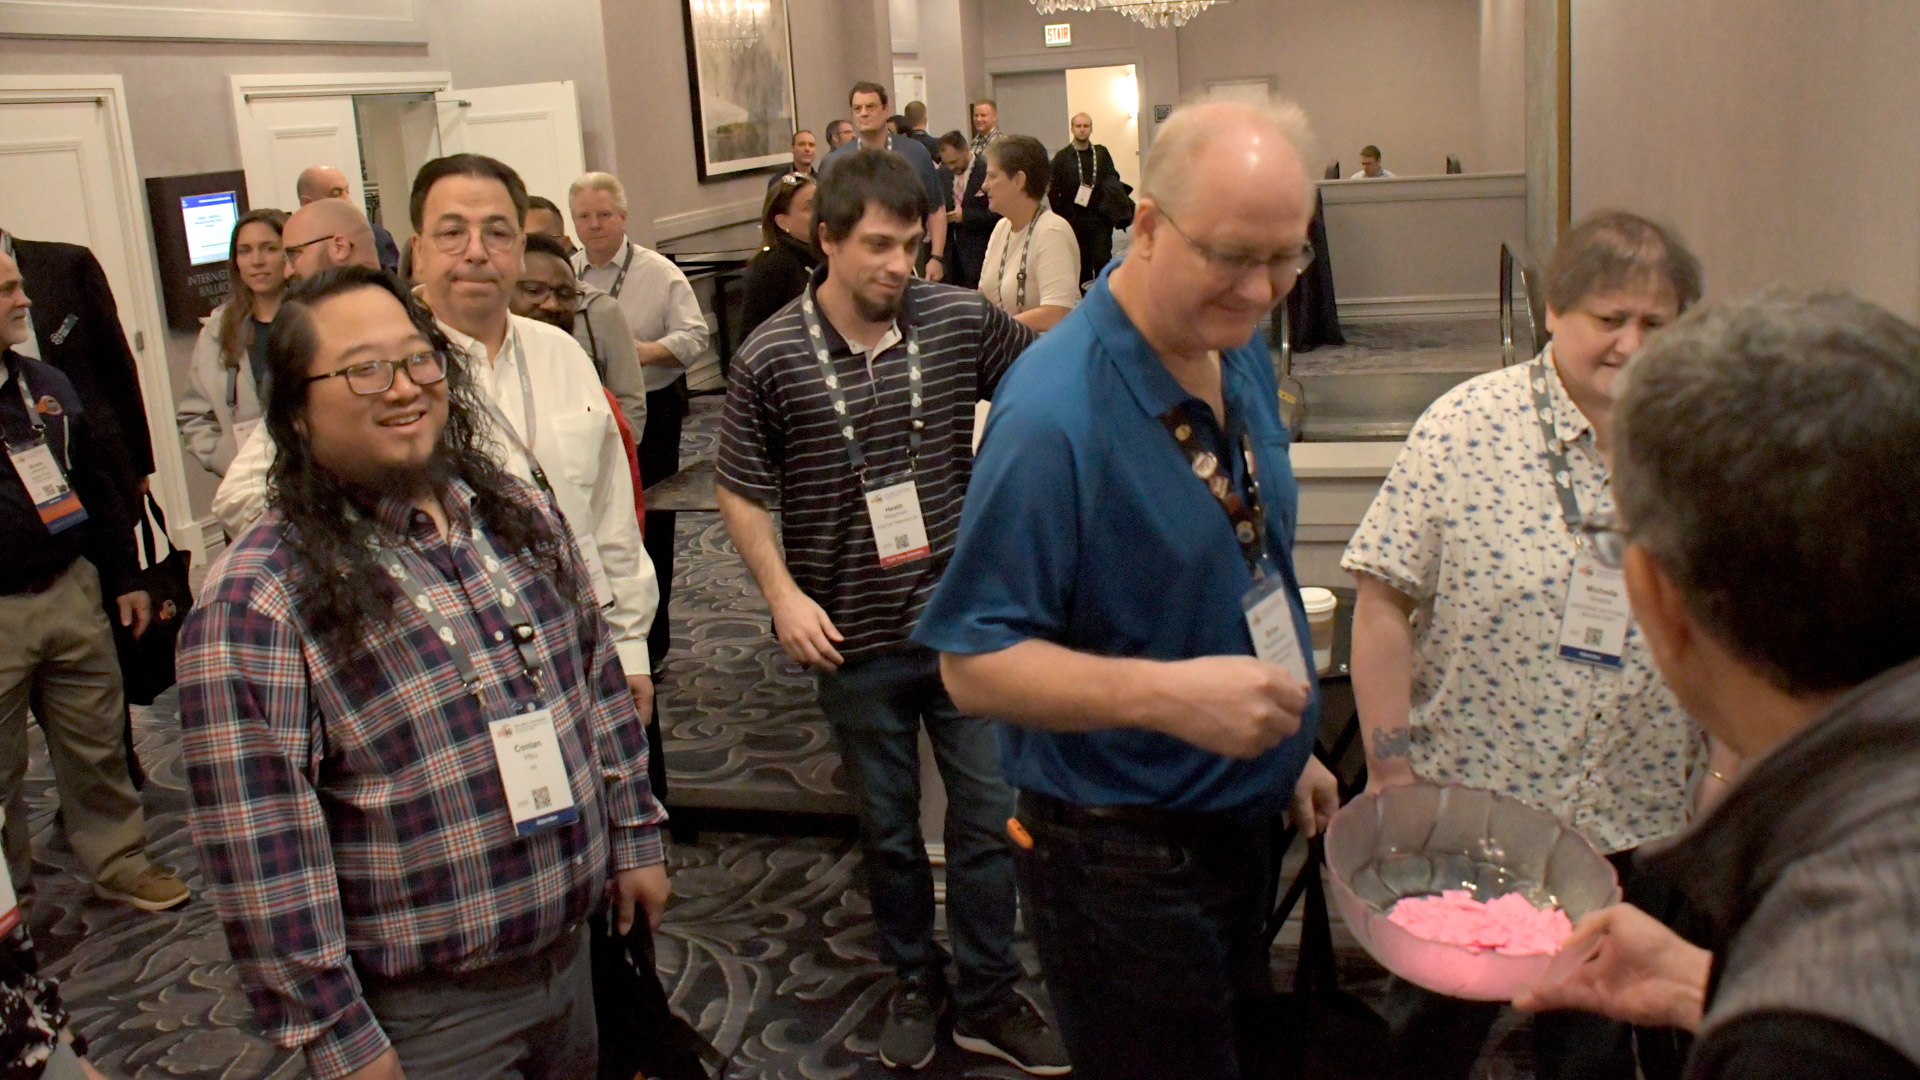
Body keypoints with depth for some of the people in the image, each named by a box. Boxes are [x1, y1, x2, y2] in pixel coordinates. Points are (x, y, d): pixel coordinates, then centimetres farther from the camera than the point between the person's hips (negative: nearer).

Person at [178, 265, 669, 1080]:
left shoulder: (520, 513, 1)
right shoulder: (256, 603, -19)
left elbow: (599, 682, 11)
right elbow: (264, 858, -19)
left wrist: (634, 838, 12)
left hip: (573, 952, 6)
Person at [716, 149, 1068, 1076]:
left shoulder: (959, 320, -6)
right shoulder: (772, 358, -10)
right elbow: (741, 493, -1)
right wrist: (784, 593, -11)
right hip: (854, 639, -1)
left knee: (991, 815, 8)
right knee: (889, 829, 16)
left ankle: (988, 1000, 26)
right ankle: (914, 985, 37)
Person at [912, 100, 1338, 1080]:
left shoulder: (1240, 356, 0)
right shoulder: (1054, 412, -27)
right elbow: (975, 665, -24)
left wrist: (1288, 744, 16)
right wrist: (1164, 694, -36)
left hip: (1244, 817, 9)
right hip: (1122, 860, -8)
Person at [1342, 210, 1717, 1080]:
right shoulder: (1467, 427, -10)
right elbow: (1383, 601, -10)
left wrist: (1724, 771, 3)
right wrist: (1390, 771, -11)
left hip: (1634, 826, 3)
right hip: (1459, 810, -2)